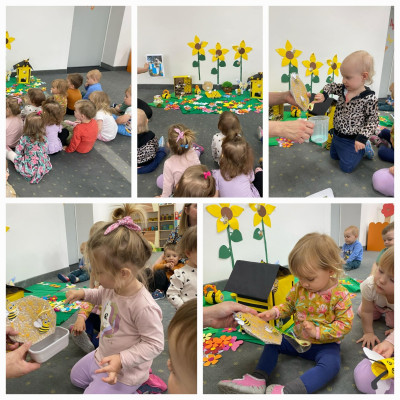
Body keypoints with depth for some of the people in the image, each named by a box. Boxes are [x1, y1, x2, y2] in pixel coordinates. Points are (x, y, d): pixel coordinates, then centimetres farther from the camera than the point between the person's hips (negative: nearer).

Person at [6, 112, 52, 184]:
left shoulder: (24, 138, -18)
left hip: (30, 168, -4)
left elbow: (18, 151, -7)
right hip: (44, 166, 4)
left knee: (10, 153, 14)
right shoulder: (44, 137, -7)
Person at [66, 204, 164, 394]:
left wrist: (122, 360, -33)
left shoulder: (144, 307, -37)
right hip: (102, 357, 9)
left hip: (124, 373, -9)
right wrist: (83, 293, 1)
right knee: (76, 376, 27)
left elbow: (154, 344, -28)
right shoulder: (113, 286, -11)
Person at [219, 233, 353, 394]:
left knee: (331, 365, -34)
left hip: (324, 344, -6)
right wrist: (275, 312, -10)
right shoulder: (298, 288, -4)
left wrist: (317, 332, -28)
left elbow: (345, 324, -19)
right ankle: (258, 379, -15)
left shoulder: (340, 295, -19)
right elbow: (289, 305, 11)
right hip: (298, 339, 6)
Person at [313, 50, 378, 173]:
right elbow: (331, 86, 9)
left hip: (351, 140, -7)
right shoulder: (343, 88, -7)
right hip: (337, 134, 7)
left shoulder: (369, 98, -25)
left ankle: (364, 147, 23)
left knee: (346, 167, 5)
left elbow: (373, 120, -20)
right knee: (333, 156, 28)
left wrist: (362, 137, -26)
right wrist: (323, 95, -12)